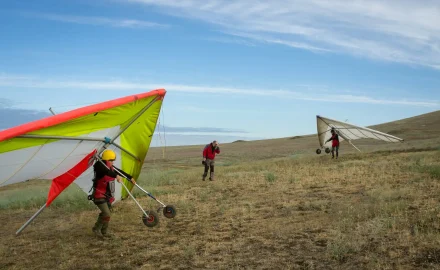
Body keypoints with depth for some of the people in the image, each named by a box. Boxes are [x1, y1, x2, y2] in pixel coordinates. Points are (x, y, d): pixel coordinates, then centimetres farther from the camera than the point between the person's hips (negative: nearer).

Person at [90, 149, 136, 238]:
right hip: (100, 196, -8)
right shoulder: (99, 166, -18)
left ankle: (103, 232, 29)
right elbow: (107, 172, -39)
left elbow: (120, 172, 19)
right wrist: (116, 176, -53)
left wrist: (130, 178, 22)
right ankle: (96, 228, 7)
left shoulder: (111, 167, 7)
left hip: (107, 195, 8)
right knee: (106, 214, -14)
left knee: (105, 214, 16)